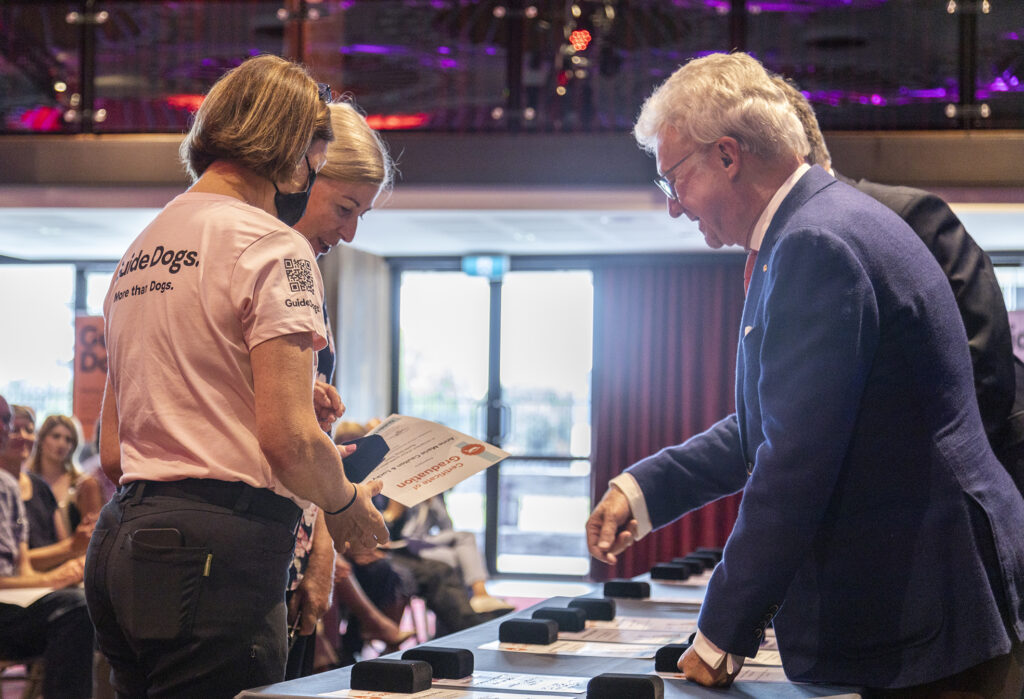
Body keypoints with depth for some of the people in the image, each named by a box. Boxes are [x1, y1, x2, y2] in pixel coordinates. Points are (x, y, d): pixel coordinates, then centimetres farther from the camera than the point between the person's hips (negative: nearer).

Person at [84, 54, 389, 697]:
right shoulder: (273, 248, -8)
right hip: (218, 548, -9)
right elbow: (288, 440, -16)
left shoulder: (137, 254, 19)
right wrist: (345, 504, 2)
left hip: (122, 541, 9)